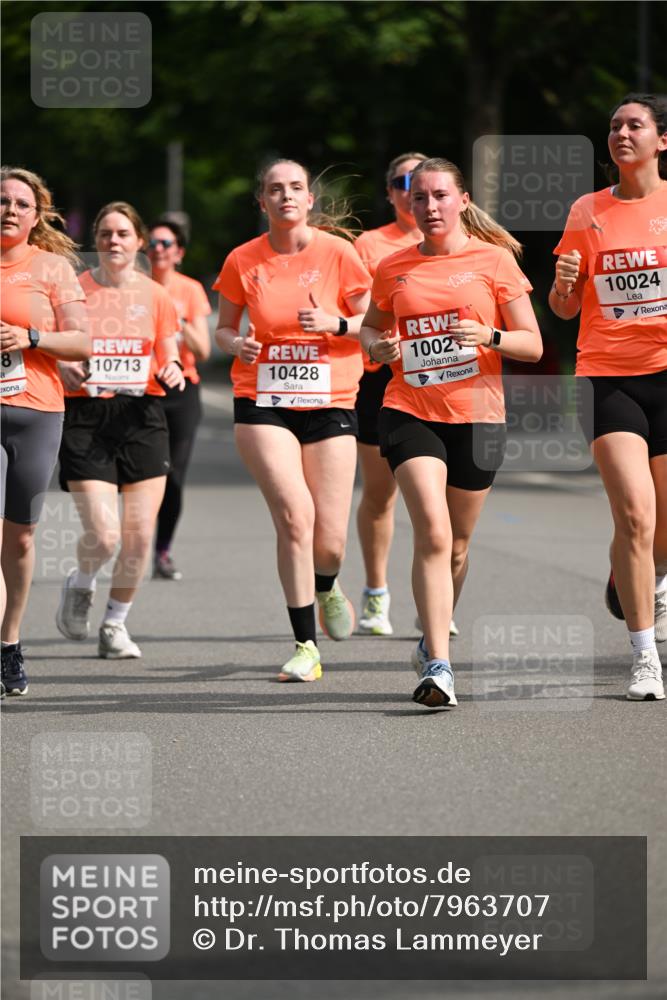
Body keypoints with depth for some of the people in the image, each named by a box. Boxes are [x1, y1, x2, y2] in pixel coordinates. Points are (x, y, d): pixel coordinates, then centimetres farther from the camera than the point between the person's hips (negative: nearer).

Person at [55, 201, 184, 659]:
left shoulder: (156, 296, 7)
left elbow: (169, 359, 13)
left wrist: (172, 371, -9)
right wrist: (64, 369, -16)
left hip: (142, 418, 2)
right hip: (86, 419, -2)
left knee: (139, 535, -3)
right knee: (103, 534, -13)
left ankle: (116, 623, 17)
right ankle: (80, 586, 22)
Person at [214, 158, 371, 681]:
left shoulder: (337, 252, -2)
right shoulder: (243, 261, 2)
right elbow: (224, 327, 13)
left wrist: (336, 324, -16)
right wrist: (236, 344, -9)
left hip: (330, 402, 0)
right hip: (262, 403, 0)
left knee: (329, 541, -1)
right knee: (294, 515, -18)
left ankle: (325, 586, 38)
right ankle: (306, 646, -8)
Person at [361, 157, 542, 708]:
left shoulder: (494, 259, 1)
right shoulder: (394, 268, 6)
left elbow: (532, 345, 1)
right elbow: (370, 327, 22)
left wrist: (489, 336, -19)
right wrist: (377, 346, -2)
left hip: (476, 415, 0)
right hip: (411, 411, 0)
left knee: (456, 544, 10)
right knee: (432, 534, -17)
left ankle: (434, 640, 36)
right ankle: (438, 665, -20)